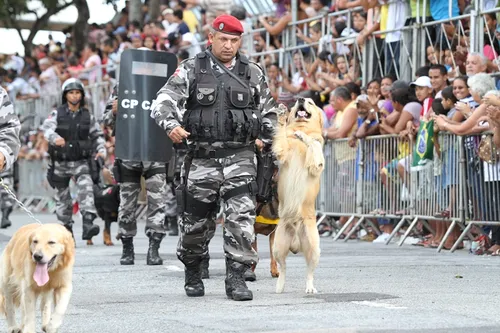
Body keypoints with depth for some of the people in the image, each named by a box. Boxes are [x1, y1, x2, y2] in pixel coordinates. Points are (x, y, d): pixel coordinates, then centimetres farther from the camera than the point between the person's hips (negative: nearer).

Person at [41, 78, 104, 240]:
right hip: (61, 163, 0)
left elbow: (97, 135, 12)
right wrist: (54, 138, -42)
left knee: (86, 188, -23)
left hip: (81, 162, 0)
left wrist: (101, 150, -5)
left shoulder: (88, 116, 4)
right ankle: (67, 227, 26)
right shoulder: (57, 114, -3)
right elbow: (46, 128, -20)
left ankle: (88, 224, -33)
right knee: (63, 197, 10)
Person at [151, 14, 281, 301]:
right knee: (196, 221, 7)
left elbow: (269, 113, 21)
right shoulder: (191, 70, 3)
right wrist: (172, 124, -28)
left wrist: (275, 141, 7)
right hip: (203, 156, -1)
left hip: (240, 156, 1)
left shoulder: (253, 73, 11)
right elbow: (165, 101, -9)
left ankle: (236, 277, -7)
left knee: (242, 217, -13)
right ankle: (193, 273, 30)